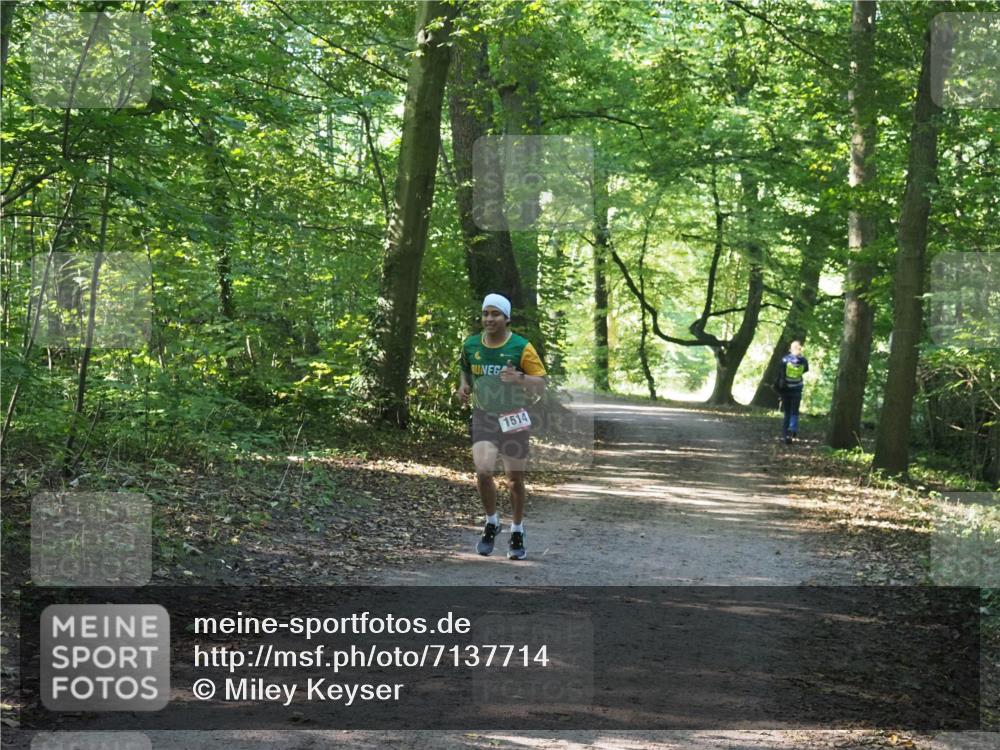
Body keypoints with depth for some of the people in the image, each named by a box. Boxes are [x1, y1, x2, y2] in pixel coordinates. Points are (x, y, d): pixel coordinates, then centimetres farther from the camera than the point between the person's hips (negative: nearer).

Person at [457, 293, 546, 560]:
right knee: (483, 471, -19)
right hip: (483, 418, 1)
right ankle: (491, 523, 6)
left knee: (515, 480, 7)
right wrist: (464, 388, -1)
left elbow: (541, 385, -8)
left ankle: (517, 533, 27)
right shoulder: (470, 345, 1)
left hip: (513, 419, -1)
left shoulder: (521, 347, -8)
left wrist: (519, 378, -27)